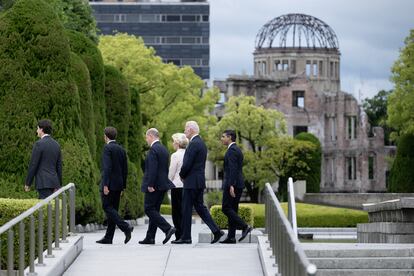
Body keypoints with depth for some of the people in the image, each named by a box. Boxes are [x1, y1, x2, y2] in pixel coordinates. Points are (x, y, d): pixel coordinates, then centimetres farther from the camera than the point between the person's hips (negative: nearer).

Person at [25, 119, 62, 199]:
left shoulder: (39, 144, -12)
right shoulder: (56, 144, 11)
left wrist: (27, 184, -5)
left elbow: (33, 165, -13)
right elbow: (59, 166, 13)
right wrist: (58, 185, 18)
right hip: (54, 181, 8)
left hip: (44, 183, -8)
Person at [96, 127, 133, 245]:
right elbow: (125, 169, 15)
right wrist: (123, 186, 20)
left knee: (107, 207, -6)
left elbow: (107, 167, -19)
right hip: (118, 184, 8)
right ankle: (108, 237, 10)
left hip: (109, 184, -8)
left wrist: (105, 185, -21)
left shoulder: (107, 148, -10)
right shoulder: (121, 149, 13)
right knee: (113, 209, 8)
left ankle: (125, 227, -21)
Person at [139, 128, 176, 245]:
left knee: (149, 209, -5)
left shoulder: (153, 149, -14)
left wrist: (150, 185, -21)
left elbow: (152, 169, -21)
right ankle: (150, 238, 11)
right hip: (163, 185, 9)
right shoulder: (164, 149, 15)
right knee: (154, 210, 11)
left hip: (154, 186, -9)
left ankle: (168, 228, -16)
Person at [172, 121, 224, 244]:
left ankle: (186, 237, 3)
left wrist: (182, 175, -3)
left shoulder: (194, 144, -16)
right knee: (200, 207, 12)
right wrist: (184, 175, 13)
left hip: (192, 182, -10)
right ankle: (216, 231, 3)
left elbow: (187, 164, -20)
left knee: (186, 209, -2)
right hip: (200, 182, 10)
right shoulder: (201, 143, 15)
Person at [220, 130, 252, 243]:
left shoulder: (232, 150, -13)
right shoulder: (237, 150, 19)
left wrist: (231, 185, -26)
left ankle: (245, 227, -14)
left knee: (226, 208, -8)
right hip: (238, 185, 10)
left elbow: (233, 169, -21)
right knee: (232, 210, 8)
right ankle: (231, 237, 7)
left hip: (232, 184, -10)